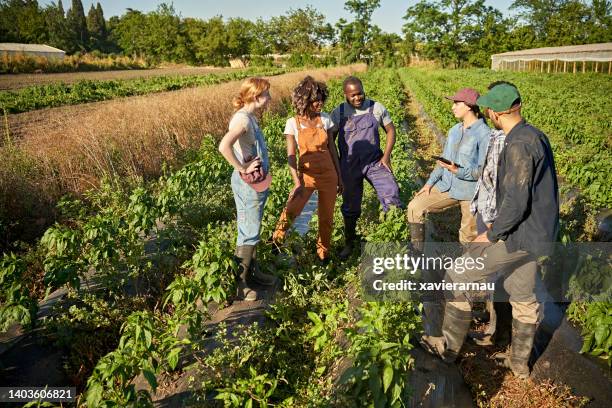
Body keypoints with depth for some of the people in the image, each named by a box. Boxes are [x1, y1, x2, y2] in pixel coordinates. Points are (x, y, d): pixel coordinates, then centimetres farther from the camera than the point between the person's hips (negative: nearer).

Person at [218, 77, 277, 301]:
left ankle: (253, 272, 34)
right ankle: (239, 284, 12)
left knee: (251, 231, 19)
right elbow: (224, 146, -35)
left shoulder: (251, 117, 9)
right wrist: (242, 169, -24)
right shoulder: (243, 118, -20)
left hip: (257, 182, 9)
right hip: (248, 183, -9)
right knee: (248, 233, 0)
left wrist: (262, 172, 9)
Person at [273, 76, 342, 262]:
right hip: (306, 175, -3)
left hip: (329, 175, 3)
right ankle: (276, 241, 2)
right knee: (291, 211, -22)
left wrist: (339, 176, 7)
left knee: (326, 218, 11)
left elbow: (332, 149, 7)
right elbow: (291, 156, -10)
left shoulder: (325, 119, 1)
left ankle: (323, 252, 31)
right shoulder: (293, 123, -7)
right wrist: (297, 182, -20)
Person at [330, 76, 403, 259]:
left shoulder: (376, 108, -5)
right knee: (350, 206, 9)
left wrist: (387, 156, -5)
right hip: (350, 166, 0)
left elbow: (391, 130, 6)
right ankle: (349, 243, 29)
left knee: (392, 196, -16)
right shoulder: (338, 113, -4)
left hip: (375, 162, 0)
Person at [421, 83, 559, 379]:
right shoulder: (535, 135, 8)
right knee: (523, 297, 20)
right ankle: (519, 363, 37)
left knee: (458, 278, 0)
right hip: (536, 232, 10)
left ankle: (448, 347, 14)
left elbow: (515, 202, -26)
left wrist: (491, 235, -15)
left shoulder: (518, 146, -24)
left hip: (519, 235, -10)